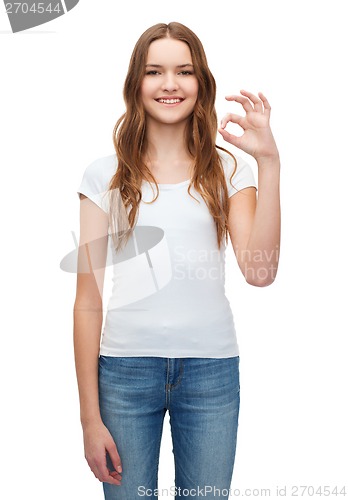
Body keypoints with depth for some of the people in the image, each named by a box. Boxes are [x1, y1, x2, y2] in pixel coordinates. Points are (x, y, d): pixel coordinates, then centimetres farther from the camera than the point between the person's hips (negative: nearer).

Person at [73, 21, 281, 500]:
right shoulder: (105, 175, 1)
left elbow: (260, 272, -10)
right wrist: (90, 417, -2)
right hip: (125, 369, 0)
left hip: (211, 369, 1)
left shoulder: (227, 170, 4)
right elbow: (89, 299, -1)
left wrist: (269, 163, -15)